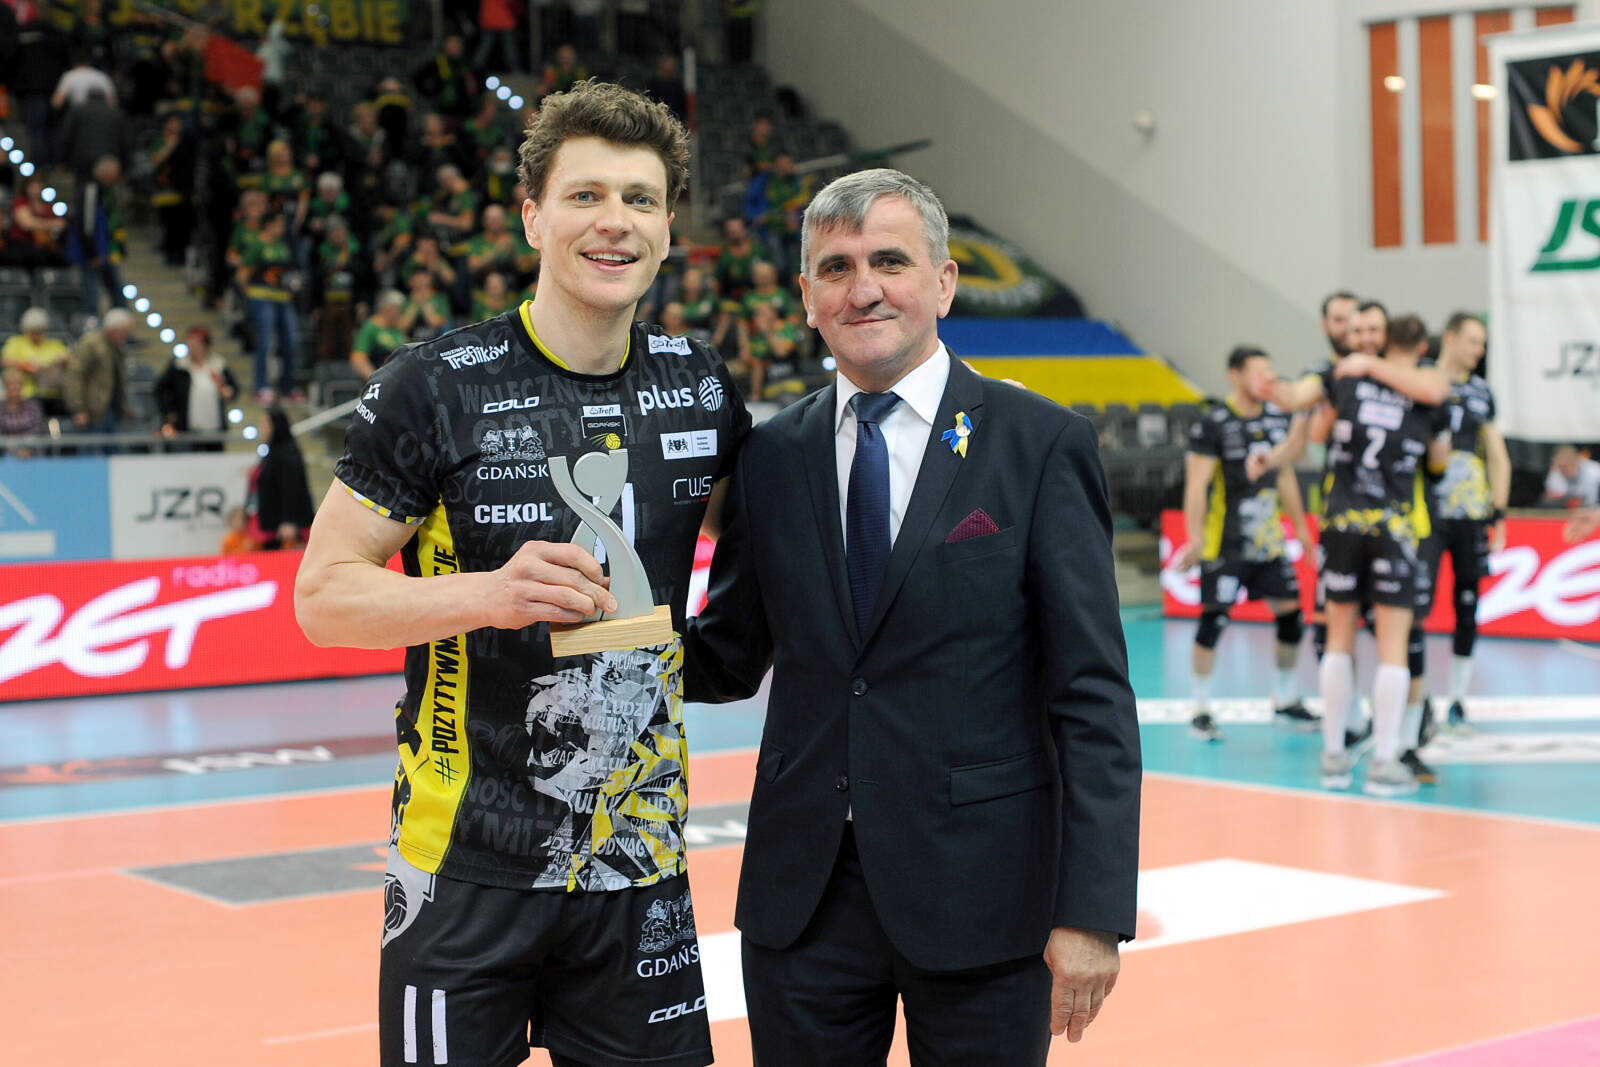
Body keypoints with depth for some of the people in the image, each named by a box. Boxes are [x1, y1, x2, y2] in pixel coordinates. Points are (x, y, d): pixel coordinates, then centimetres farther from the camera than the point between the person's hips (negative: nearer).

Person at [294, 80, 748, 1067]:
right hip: (468, 869, -3)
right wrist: (487, 592, -24)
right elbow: (323, 596, -8)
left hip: (643, 864, 4)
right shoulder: (437, 389, -8)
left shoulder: (700, 387, 4)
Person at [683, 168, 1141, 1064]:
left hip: (978, 890, -3)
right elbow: (728, 660, 12)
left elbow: (1094, 696, -7)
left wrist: (1093, 909, -13)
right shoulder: (772, 457, 7)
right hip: (803, 895, 3)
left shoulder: (1042, 445, -4)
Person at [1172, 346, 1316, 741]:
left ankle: (1285, 701, 23)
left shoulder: (1277, 418, 8)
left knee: (1291, 612, 6)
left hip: (1269, 538, 6)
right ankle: (1201, 709, 3)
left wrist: (1301, 527, 21)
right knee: (1214, 618, -7)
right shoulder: (1213, 424, -11)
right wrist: (1195, 538, -18)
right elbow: (1197, 483, -13)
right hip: (1225, 542, -6)